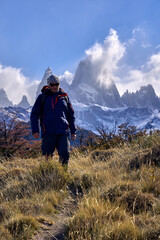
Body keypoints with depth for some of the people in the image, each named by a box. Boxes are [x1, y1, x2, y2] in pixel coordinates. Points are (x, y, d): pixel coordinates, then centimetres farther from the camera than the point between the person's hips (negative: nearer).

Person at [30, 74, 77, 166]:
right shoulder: (42, 97, 6)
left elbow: (71, 115, 17)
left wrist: (73, 131, 12)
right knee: (48, 156, 3)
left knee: (65, 154, -9)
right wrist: (35, 130, -4)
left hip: (63, 132, 1)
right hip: (48, 133, -1)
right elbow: (34, 114, 7)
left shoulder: (64, 96, 12)